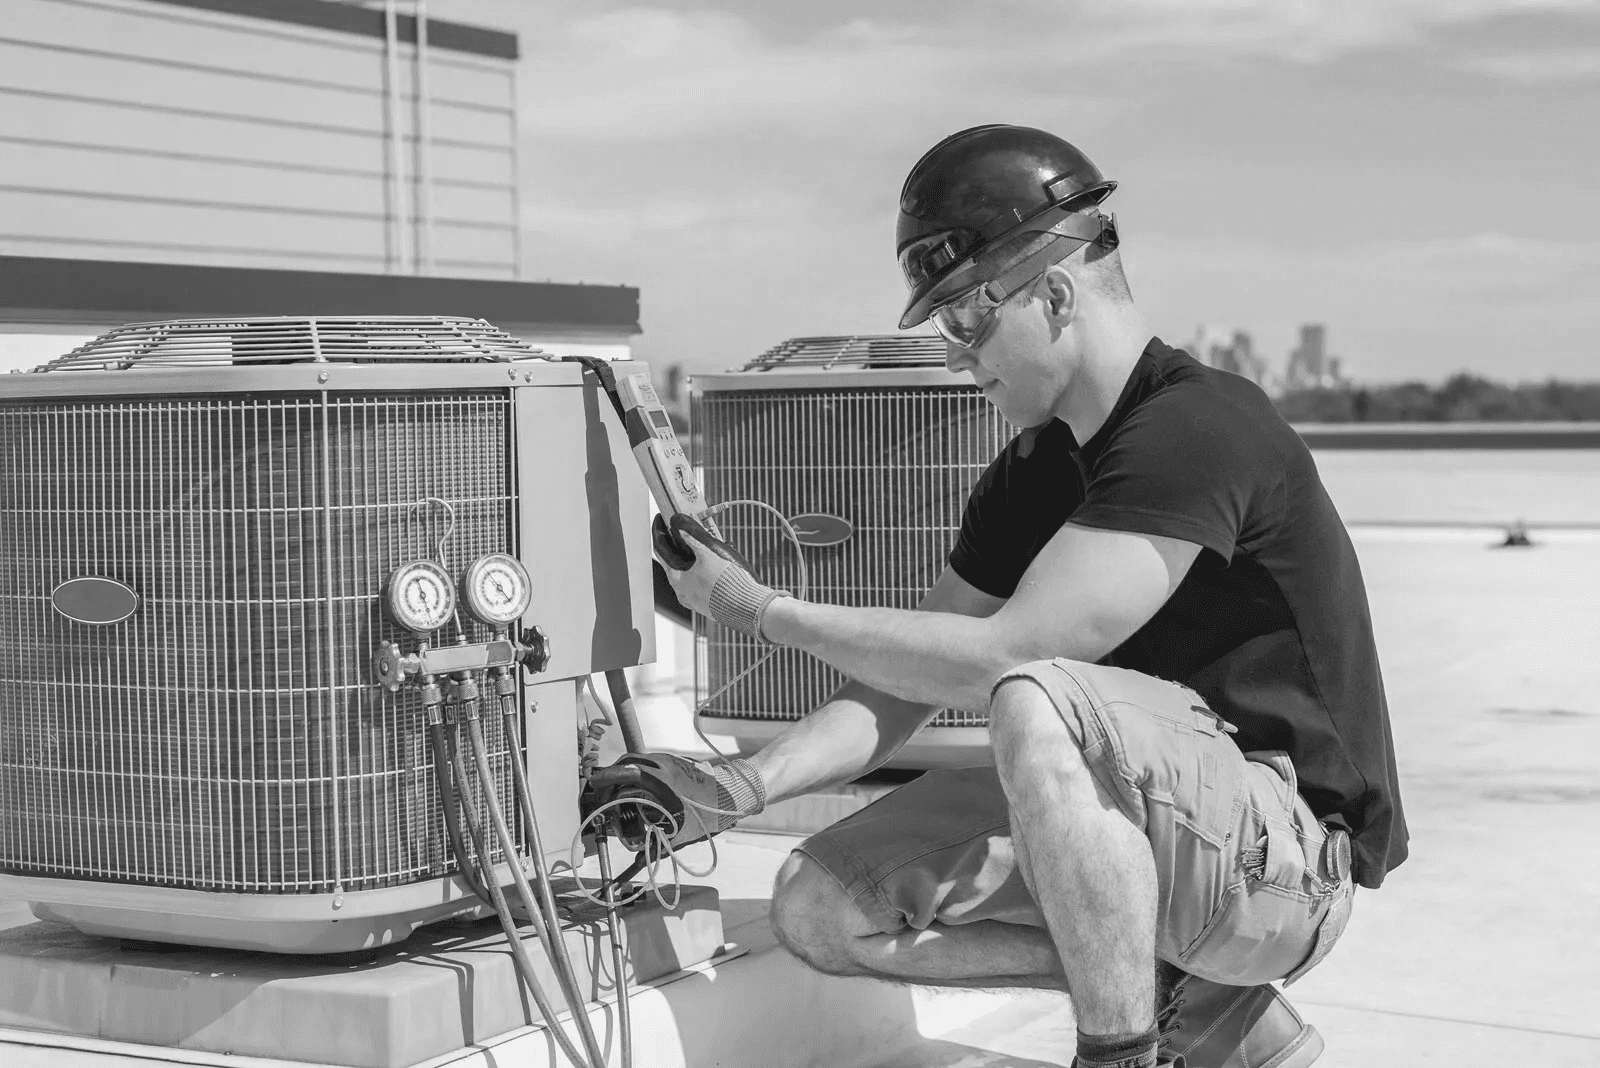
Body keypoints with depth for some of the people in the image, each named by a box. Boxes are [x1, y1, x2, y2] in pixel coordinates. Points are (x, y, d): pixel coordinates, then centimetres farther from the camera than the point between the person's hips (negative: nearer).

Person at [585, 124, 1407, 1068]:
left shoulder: (1200, 428, -20)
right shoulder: (1032, 475, 9)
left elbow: (1002, 657, -24)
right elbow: (903, 691, 8)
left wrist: (763, 611, -15)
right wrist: (745, 786, -8)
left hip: (1290, 855, -9)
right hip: (1161, 828, 9)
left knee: (1039, 703, -35)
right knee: (824, 908, -3)